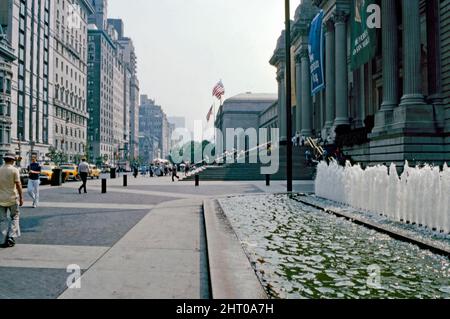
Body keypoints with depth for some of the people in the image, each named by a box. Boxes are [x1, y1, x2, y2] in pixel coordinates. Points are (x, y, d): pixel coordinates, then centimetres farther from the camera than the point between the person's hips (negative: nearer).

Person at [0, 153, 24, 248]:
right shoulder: (14, 170, -8)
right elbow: (18, 185, -11)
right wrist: (21, 198, -5)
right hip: (12, 198, -3)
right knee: (15, 217, 12)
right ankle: (11, 237, 2)